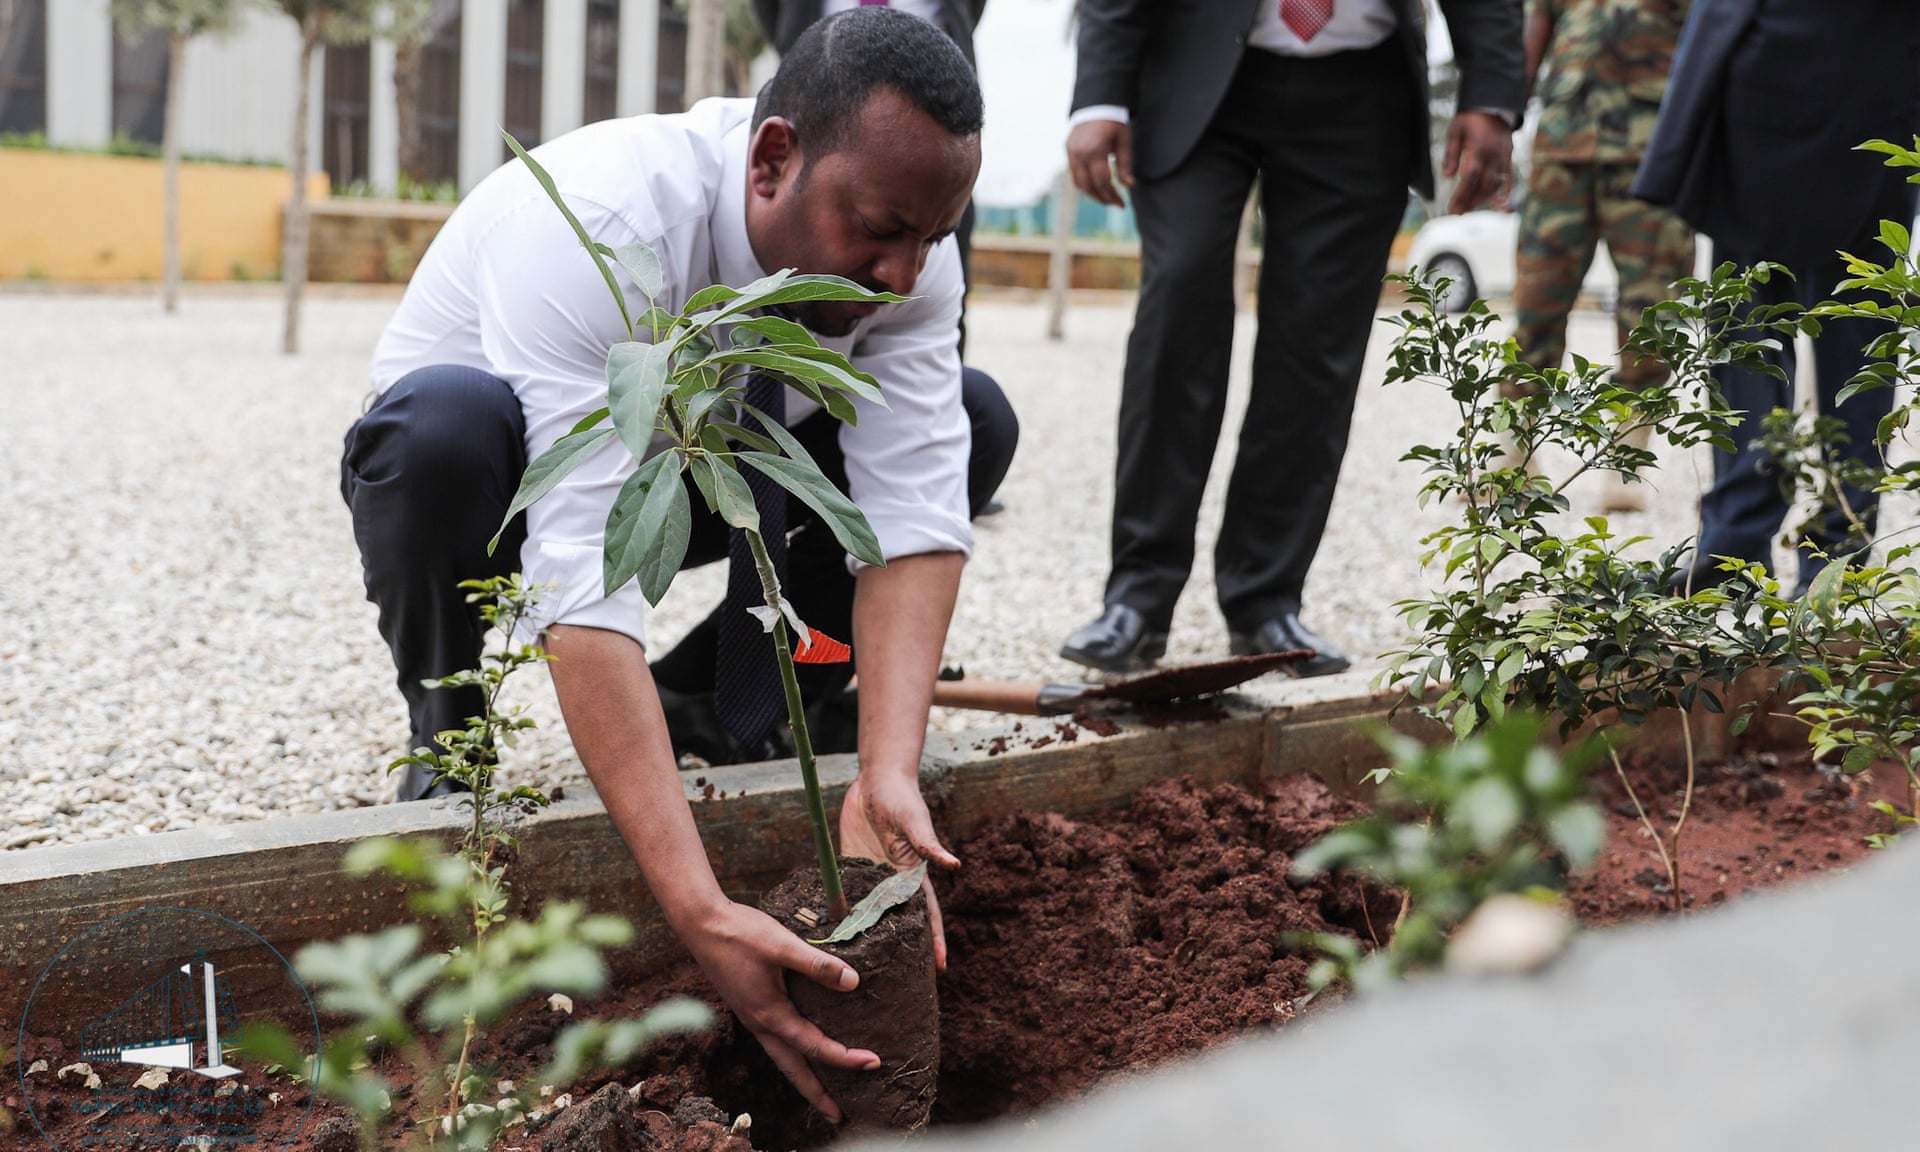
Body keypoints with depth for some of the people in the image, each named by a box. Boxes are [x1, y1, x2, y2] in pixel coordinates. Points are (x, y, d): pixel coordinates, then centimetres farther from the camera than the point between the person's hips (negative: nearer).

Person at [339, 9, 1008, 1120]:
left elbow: (914, 512, -26)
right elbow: (586, 586, -46)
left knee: (969, 421, -13)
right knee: (447, 417, -40)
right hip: (507, 480, -4)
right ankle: (444, 737, -10)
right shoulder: (595, 226, -39)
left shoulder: (905, 249, -22)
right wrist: (702, 911, -52)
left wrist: (886, 777, -42)